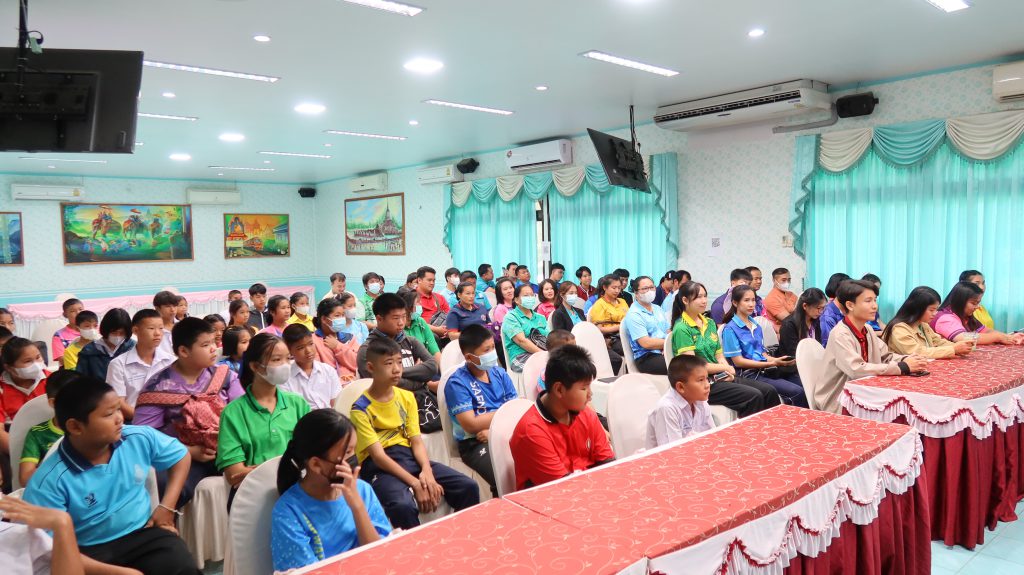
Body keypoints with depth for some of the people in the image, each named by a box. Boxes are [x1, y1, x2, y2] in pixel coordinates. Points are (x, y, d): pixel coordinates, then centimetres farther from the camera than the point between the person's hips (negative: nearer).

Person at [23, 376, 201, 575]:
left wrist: (167, 506, 3)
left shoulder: (139, 438, -5)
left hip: (144, 533, 2)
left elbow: (181, 456, 13)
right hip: (91, 551, -1)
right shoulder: (50, 481, -16)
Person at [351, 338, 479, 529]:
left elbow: (416, 441, 3)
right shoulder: (361, 409, -9)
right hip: (379, 466, -5)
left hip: (409, 457, 5)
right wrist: (415, 483, -24)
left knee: (469, 487, -12)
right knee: (403, 506, -38)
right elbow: (378, 455, -16)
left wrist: (426, 471, -17)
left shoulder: (407, 397, 8)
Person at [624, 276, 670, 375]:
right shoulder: (634, 314, -7)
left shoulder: (658, 309, 19)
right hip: (646, 358, -7)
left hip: (664, 353, 7)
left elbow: (669, 332, 15)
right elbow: (646, 343, -15)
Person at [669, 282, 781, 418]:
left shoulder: (710, 323, 14)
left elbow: (719, 355, 14)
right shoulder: (681, 329, -11)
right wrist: (725, 367, -7)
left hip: (720, 377, 8)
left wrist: (727, 372, -8)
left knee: (769, 391, -5)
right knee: (753, 396, -22)